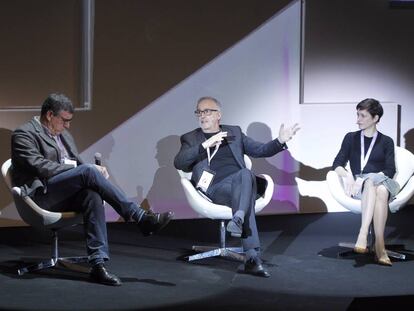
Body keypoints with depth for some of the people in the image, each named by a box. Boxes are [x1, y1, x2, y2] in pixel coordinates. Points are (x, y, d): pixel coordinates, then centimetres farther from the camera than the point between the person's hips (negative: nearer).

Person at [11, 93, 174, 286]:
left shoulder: (64, 135, 24)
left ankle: (98, 263, -37)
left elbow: (78, 164, 22)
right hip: (40, 195, -7)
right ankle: (140, 217, -28)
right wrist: (77, 168, -18)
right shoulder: (24, 134, -1)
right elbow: (39, 167, -14)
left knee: (92, 195, -30)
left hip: (67, 195, 7)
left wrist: (94, 170, -2)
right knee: (88, 171, -29)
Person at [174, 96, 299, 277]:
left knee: (246, 174, -35)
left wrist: (280, 142, 0)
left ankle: (238, 220, -53)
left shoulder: (234, 132, 27)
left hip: (241, 184, 3)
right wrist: (205, 145, -11)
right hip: (214, 188, -2)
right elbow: (178, 163, 0)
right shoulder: (190, 139, 19)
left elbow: (260, 151, 21)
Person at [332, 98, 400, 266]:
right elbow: (337, 164, 12)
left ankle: (363, 235, -50)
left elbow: (390, 171, 2)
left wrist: (364, 179, -13)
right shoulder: (351, 138, 20)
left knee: (381, 190, -39)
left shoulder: (386, 141, 15)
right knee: (372, 184, -38)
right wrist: (348, 175, -12)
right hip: (358, 185, 0)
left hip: (381, 181, 0)